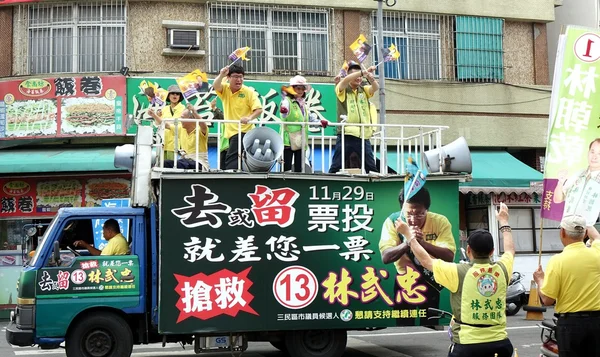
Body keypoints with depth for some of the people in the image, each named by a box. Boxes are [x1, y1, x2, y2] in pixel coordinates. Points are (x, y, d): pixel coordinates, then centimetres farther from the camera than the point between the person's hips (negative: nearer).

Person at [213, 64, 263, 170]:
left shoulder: (249, 92, -7)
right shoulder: (225, 89, 4)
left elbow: (259, 109, -14)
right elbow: (215, 86, -17)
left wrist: (249, 118, -32)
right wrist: (221, 75, -35)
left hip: (244, 131, -6)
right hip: (231, 132, 6)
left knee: (231, 161, -18)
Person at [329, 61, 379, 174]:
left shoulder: (364, 90, 14)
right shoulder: (342, 90, 4)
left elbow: (376, 87, -4)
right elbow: (345, 80, -16)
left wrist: (370, 77, -26)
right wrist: (364, 71, -25)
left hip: (363, 135, 4)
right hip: (346, 135, -3)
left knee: (372, 167, 7)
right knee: (336, 166, -2)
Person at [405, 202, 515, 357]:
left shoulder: (459, 272, -10)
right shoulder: (502, 270, 1)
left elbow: (426, 260, 3)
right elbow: (510, 250, 24)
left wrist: (408, 234, 15)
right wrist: (504, 221, 39)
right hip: (500, 343, 4)